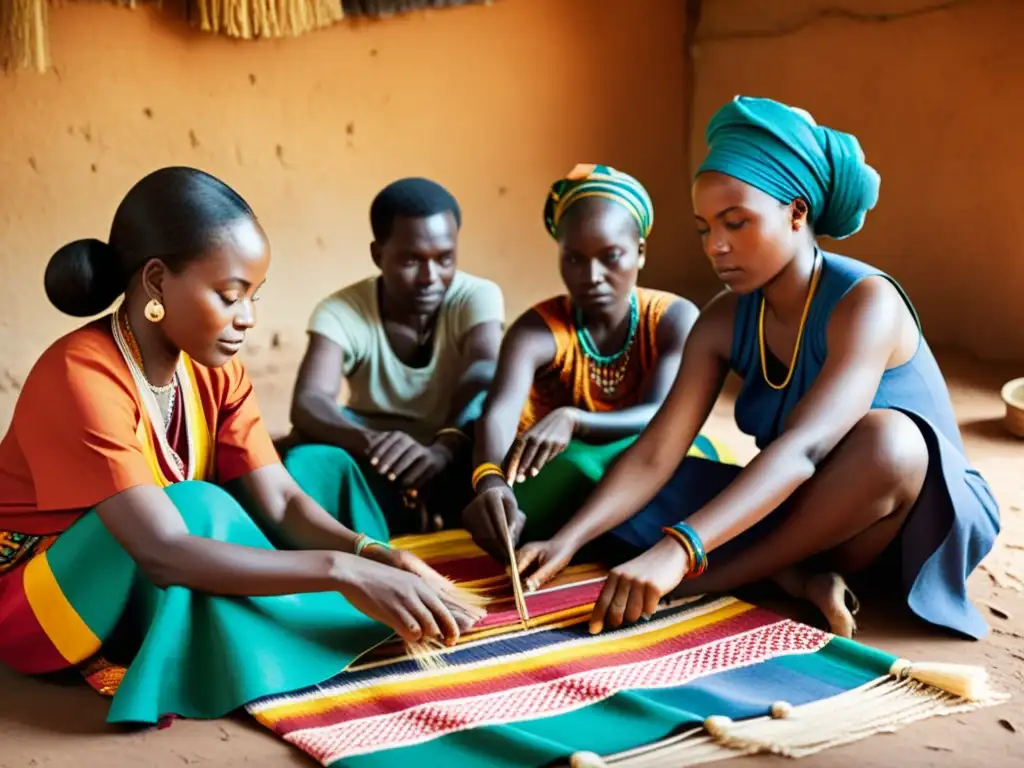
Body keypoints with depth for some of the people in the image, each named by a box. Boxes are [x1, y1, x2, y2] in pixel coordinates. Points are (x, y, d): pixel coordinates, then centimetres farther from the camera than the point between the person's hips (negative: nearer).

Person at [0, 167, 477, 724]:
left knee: (323, 466, -4)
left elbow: (281, 500, -12)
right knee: (197, 507, -34)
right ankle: (337, 649, -19)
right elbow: (163, 551, -41)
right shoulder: (81, 378, -30)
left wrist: (374, 555, -31)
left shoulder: (214, 369, -6)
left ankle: (374, 644, -6)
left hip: (172, 595, 7)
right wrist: (341, 570, -44)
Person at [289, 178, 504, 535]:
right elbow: (306, 403, -31)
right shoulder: (342, 311, -14)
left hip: (457, 467, 0)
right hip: (378, 472, 1)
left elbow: (485, 378, -32)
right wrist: (369, 441, -54)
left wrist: (446, 447, -54)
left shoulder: (476, 296, -12)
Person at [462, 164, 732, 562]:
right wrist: (491, 483, -60)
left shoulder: (675, 319, -11)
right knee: (574, 468, -36)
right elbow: (498, 414, -36)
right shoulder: (536, 330, -16)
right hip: (555, 481, -1)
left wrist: (572, 420, -47)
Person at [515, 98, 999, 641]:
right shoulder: (725, 321, -6)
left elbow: (802, 449, -39)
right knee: (624, 489, -10)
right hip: (801, 510, 5)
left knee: (883, 438, -40)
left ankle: (718, 580, -23)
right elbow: (655, 455, -14)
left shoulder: (865, 303, -24)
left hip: (919, 517, -5)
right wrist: (567, 540, -31)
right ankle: (798, 579, -20)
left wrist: (676, 549, -51)